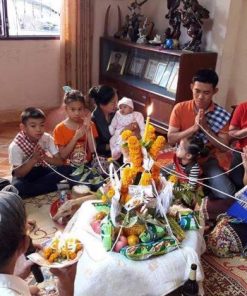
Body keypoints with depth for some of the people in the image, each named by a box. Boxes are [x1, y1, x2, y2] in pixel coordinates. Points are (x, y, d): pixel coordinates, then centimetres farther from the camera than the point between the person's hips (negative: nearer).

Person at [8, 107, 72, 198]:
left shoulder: (47, 138, -16)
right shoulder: (15, 146, -24)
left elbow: (60, 162, -15)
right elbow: (18, 174, -24)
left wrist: (45, 157, -35)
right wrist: (34, 159, -37)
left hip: (41, 170, 3)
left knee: (66, 169, -22)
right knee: (17, 187, -37)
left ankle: (30, 187, -17)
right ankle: (54, 187, -20)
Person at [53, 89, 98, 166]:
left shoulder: (90, 125, 2)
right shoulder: (59, 129, -3)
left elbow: (93, 150, -5)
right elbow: (63, 155, -7)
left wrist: (88, 130, -14)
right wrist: (75, 137, -16)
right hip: (69, 167, 0)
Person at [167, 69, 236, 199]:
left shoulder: (222, 115, -9)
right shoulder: (180, 108, -8)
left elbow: (223, 147, -10)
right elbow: (171, 139, -11)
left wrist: (205, 127, -22)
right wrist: (194, 127, -23)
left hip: (208, 160, 0)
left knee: (227, 193, -22)